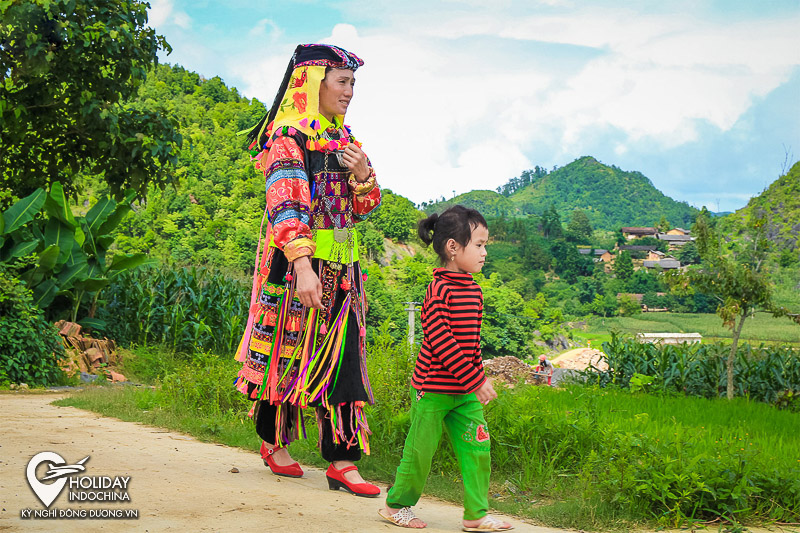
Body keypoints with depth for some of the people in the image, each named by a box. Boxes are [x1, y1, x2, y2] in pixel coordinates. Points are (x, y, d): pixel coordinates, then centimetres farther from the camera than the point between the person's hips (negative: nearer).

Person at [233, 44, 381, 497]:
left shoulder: (343, 139, 15)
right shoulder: (287, 136, -8)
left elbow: (365, 209, 17)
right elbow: (286, 204, -20)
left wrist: (363, 175, -5)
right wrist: (303, 265, -31)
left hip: (340, 269, 6)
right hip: (295, 265, -6)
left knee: (341, 359, 0)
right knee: (288, 353, 5)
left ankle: (342, 461, 2)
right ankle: (274, 442, 26)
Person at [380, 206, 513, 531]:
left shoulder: (473, 291, 8)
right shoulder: (439, 290, -17)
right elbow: (440, 341, -23)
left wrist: (478, 375, 16)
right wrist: (475, 379, -22)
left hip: (465, 392, 7)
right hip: (433, 388, -7)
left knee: (477, 448, 4)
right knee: (420, 450, 4)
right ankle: (396, 505, 23)